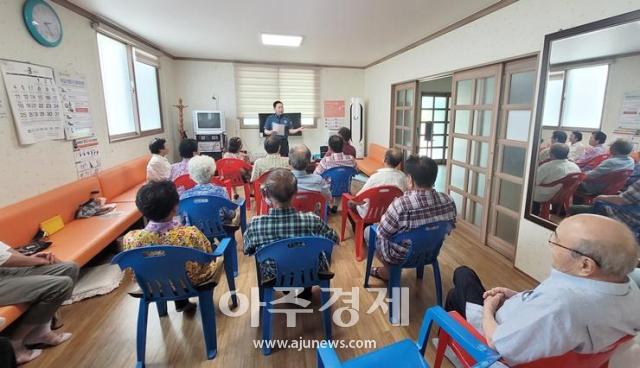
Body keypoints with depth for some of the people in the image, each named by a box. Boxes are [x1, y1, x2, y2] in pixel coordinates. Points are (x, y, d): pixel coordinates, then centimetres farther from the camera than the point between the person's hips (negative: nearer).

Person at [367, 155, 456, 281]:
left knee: (368, 231, 18)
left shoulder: (400, 205, -36)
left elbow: (382, 233, -21)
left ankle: (388, 271, 23)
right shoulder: (449, 202, -17)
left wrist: (385, 217, -2)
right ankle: (388, 269, 39)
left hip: (402, 257, -6)